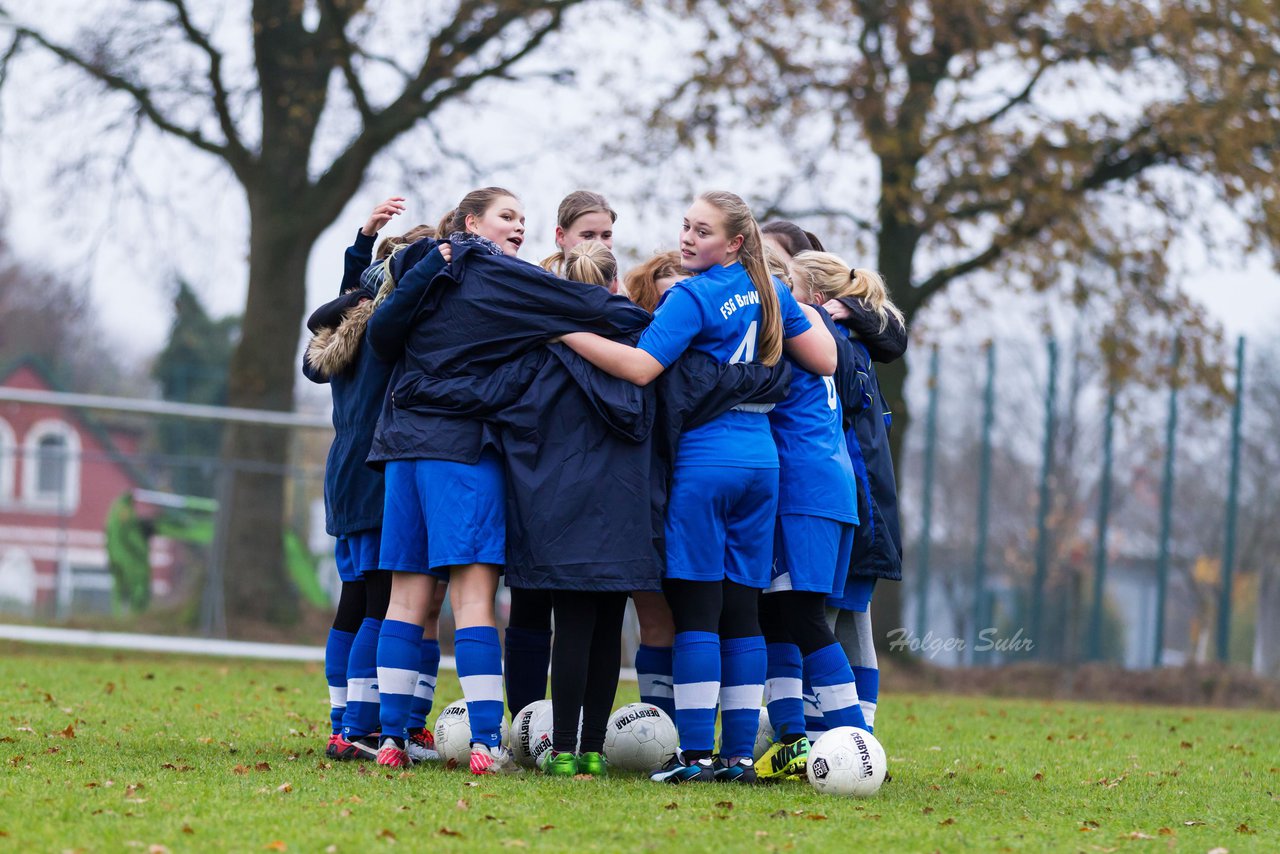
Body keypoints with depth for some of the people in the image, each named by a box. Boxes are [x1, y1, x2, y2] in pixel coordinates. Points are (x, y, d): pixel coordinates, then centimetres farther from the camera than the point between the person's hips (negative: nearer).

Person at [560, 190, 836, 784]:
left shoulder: (691, 298, -9)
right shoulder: (766, 292, 11)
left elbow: (640, 368, -19)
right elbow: (825, 361, 16)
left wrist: (566, 332, -16)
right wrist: (806, 308, 31)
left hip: (704, 463, -7)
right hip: (761, 462, 7)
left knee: (695, 605, -5)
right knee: (740, 608, 7)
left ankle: (696, 752, -9)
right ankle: (739, 754, 6)